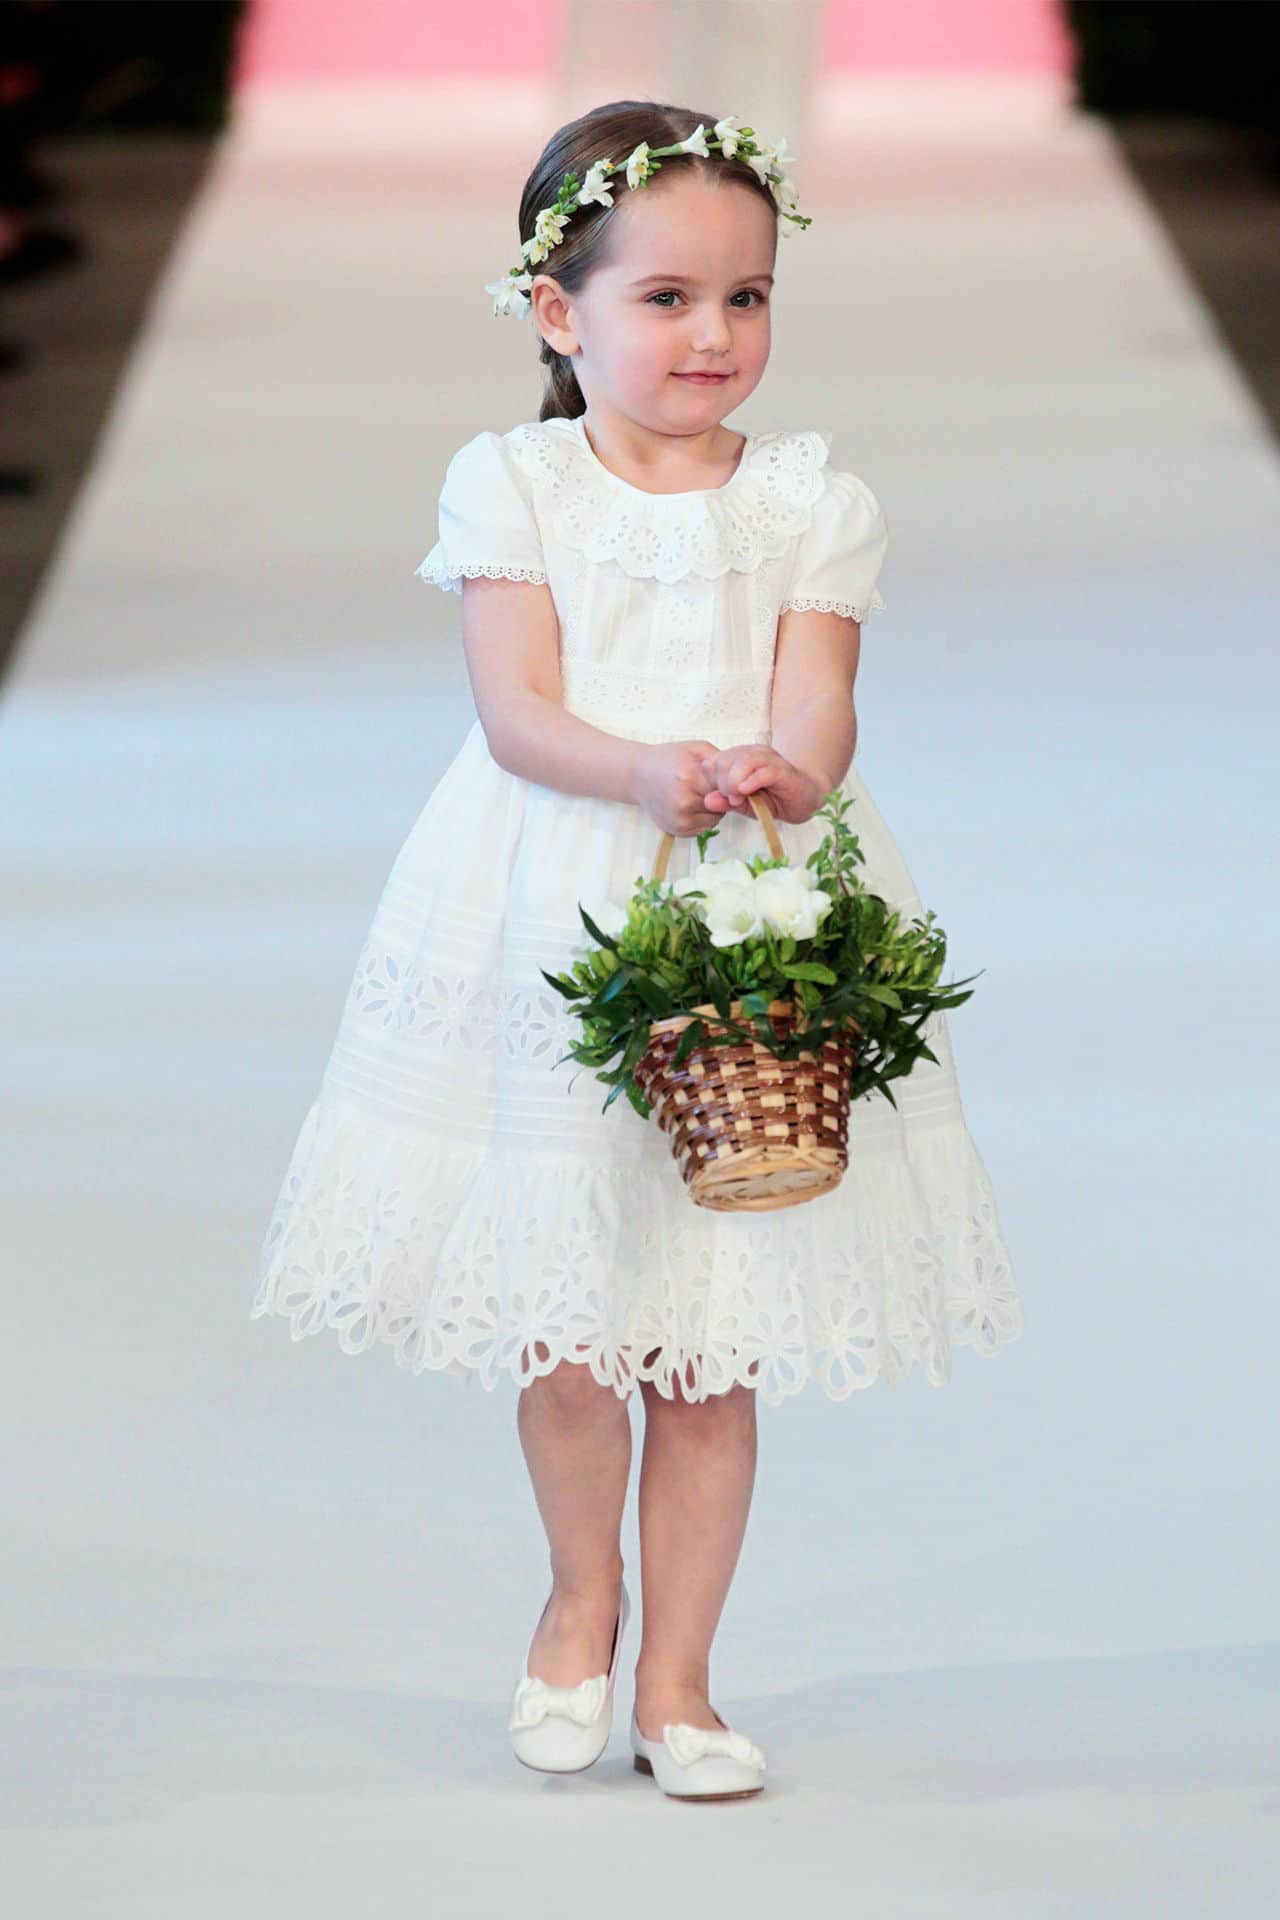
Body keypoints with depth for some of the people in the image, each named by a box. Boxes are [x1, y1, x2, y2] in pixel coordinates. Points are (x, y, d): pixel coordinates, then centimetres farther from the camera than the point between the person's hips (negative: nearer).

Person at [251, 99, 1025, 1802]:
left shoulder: (810, 499, 4)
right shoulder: (510, 484, 1)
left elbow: (817, 718, -5)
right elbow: (519, 713, -8)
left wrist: (777, 783, -29)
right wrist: (647, 774, -28)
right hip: (554, 926, -1)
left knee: (717, 1338, 3)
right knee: (562, 1315, 5)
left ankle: (675, 1674, 15)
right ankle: (583, 1593, 32)